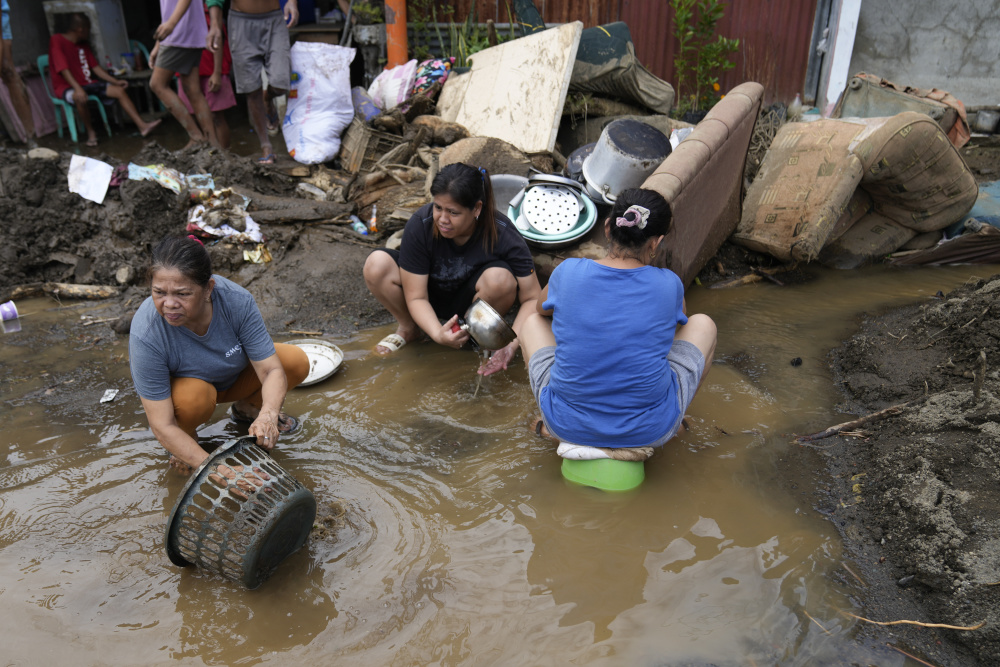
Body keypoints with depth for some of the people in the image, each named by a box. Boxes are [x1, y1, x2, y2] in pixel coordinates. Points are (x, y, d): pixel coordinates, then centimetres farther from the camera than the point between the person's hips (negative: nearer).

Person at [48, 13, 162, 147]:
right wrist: (78, 88, -34)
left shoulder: (83, 44, 12)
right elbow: (63, 69, -21)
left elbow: (95, 67, 13)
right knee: (79, 97, -41)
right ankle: (90, 132, -21)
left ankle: (142, 126, -19)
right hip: (66, 86, -7)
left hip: (87, 83, 7)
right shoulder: (57, 40, -11)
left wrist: (116, 81, 3)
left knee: (119, 91, -12)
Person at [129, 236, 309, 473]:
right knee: (195, 396, -37)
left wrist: (268, 415, -47)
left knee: (297, 361, -17)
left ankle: (246, 408, 11)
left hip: (232, 376, 3)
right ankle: (188, 436, 0)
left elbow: (272, 370, -27)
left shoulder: (237, 300, -31)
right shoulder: (145, 335, -35)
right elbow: (162, 426, -33)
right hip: (178, 385, -3)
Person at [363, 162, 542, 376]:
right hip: (431, 296, 2)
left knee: (500, 278, -36)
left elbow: (532, 298, -23)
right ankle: (408, 328, 2)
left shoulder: (504, 236, -28)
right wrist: (437, 334, -41)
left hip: (471, 300, -1)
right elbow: (416, 297, -22)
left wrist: (511, 344, -38)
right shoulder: (419, 225, -27)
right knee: (376, 265, -25)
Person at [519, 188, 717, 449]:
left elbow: (544, 309, 15)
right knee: (703, 324, 18)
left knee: (533, 322, 24)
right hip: (649, 432, 0)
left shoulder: (568, 272, -10)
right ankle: (670, 424, 23)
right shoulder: (668, 285, -9)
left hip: (568, 427, 1)